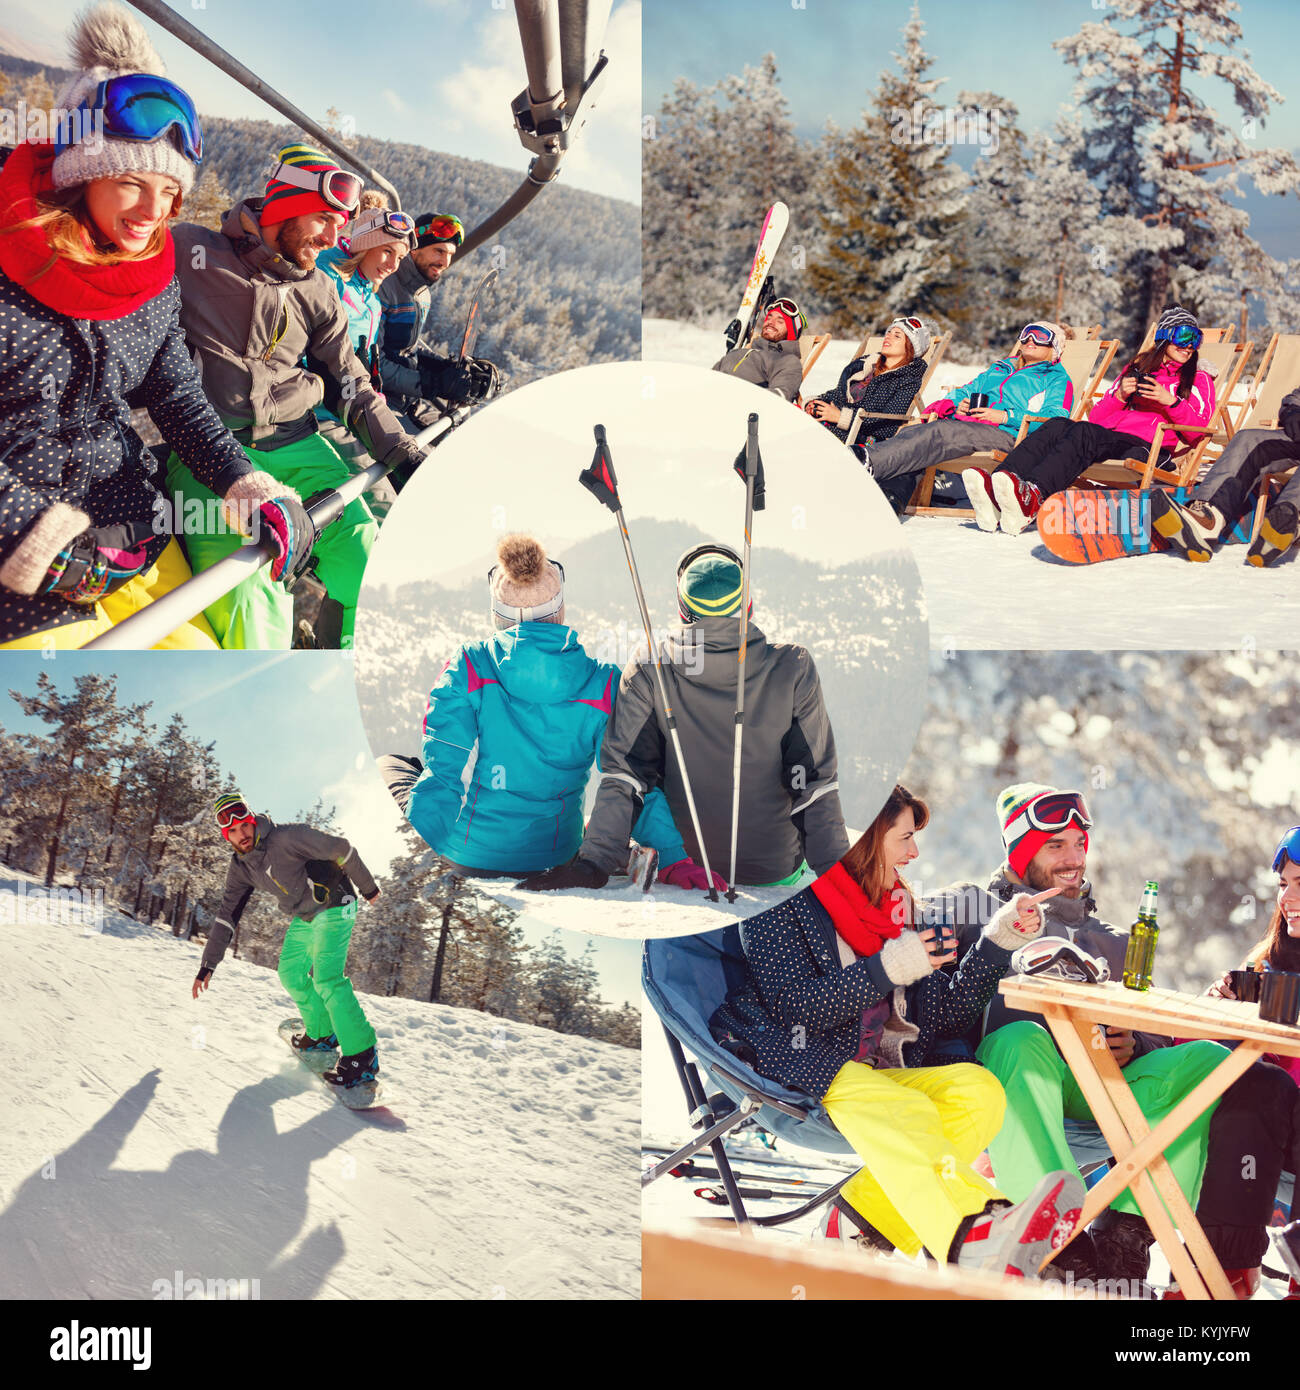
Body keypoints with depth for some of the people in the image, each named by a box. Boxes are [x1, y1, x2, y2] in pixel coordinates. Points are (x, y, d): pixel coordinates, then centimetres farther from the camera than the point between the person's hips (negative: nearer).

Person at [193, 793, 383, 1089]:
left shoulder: (285, 838, -26)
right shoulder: (240, 866, -2)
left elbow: (341, 849, -20)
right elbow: (227, 915, 3)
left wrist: (367, 888, -8)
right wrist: (208, 965, -1)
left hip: (334, 907, -9)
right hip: (303, 917, 9)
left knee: (326, 978, -20)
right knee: (290, 974, 11)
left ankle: (362, 1054, -16)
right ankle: (322, 1033, 29)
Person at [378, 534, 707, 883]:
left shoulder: (467, 668, -15)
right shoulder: (603, 683, -12)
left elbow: (445, 767, -15)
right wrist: (673, 856, -5)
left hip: (469, 852, -3)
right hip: (554, 855, 4)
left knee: (387, 763, 24)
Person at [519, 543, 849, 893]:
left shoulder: (647, 670, -12)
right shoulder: (792, 667, -12)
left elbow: (622, 775, -11)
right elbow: (816, 784, -9)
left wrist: (594, 863, -7)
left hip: (683, 866, 1)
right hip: (776, 871, 0)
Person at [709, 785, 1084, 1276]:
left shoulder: (894, 908, 20)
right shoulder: (781, 898, 0)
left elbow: (944, 1014, 17)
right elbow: (792, 1007, -12)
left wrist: (998, 939, 8)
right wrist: (885, 970, -20)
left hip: (879, 1073, 7)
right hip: (804, 1066, -7)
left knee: (980, 1089, -19)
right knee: (902, 1112, -34)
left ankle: (862, 1216, -30)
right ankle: (976, 1240, -57)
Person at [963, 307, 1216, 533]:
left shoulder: (1199, 379, 23)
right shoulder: (1136, 368, 33)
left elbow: (1196, 432, 5)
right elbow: (1096, 417, 22)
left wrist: (1170, 401, -7)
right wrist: (1120, 395, 5)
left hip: (1147, 448, -4)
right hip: (1108, 438, 4)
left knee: (1083, 432, -34)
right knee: (1057, 426, -27)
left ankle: (1032, 495, -61)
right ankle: (997, 485, -52)